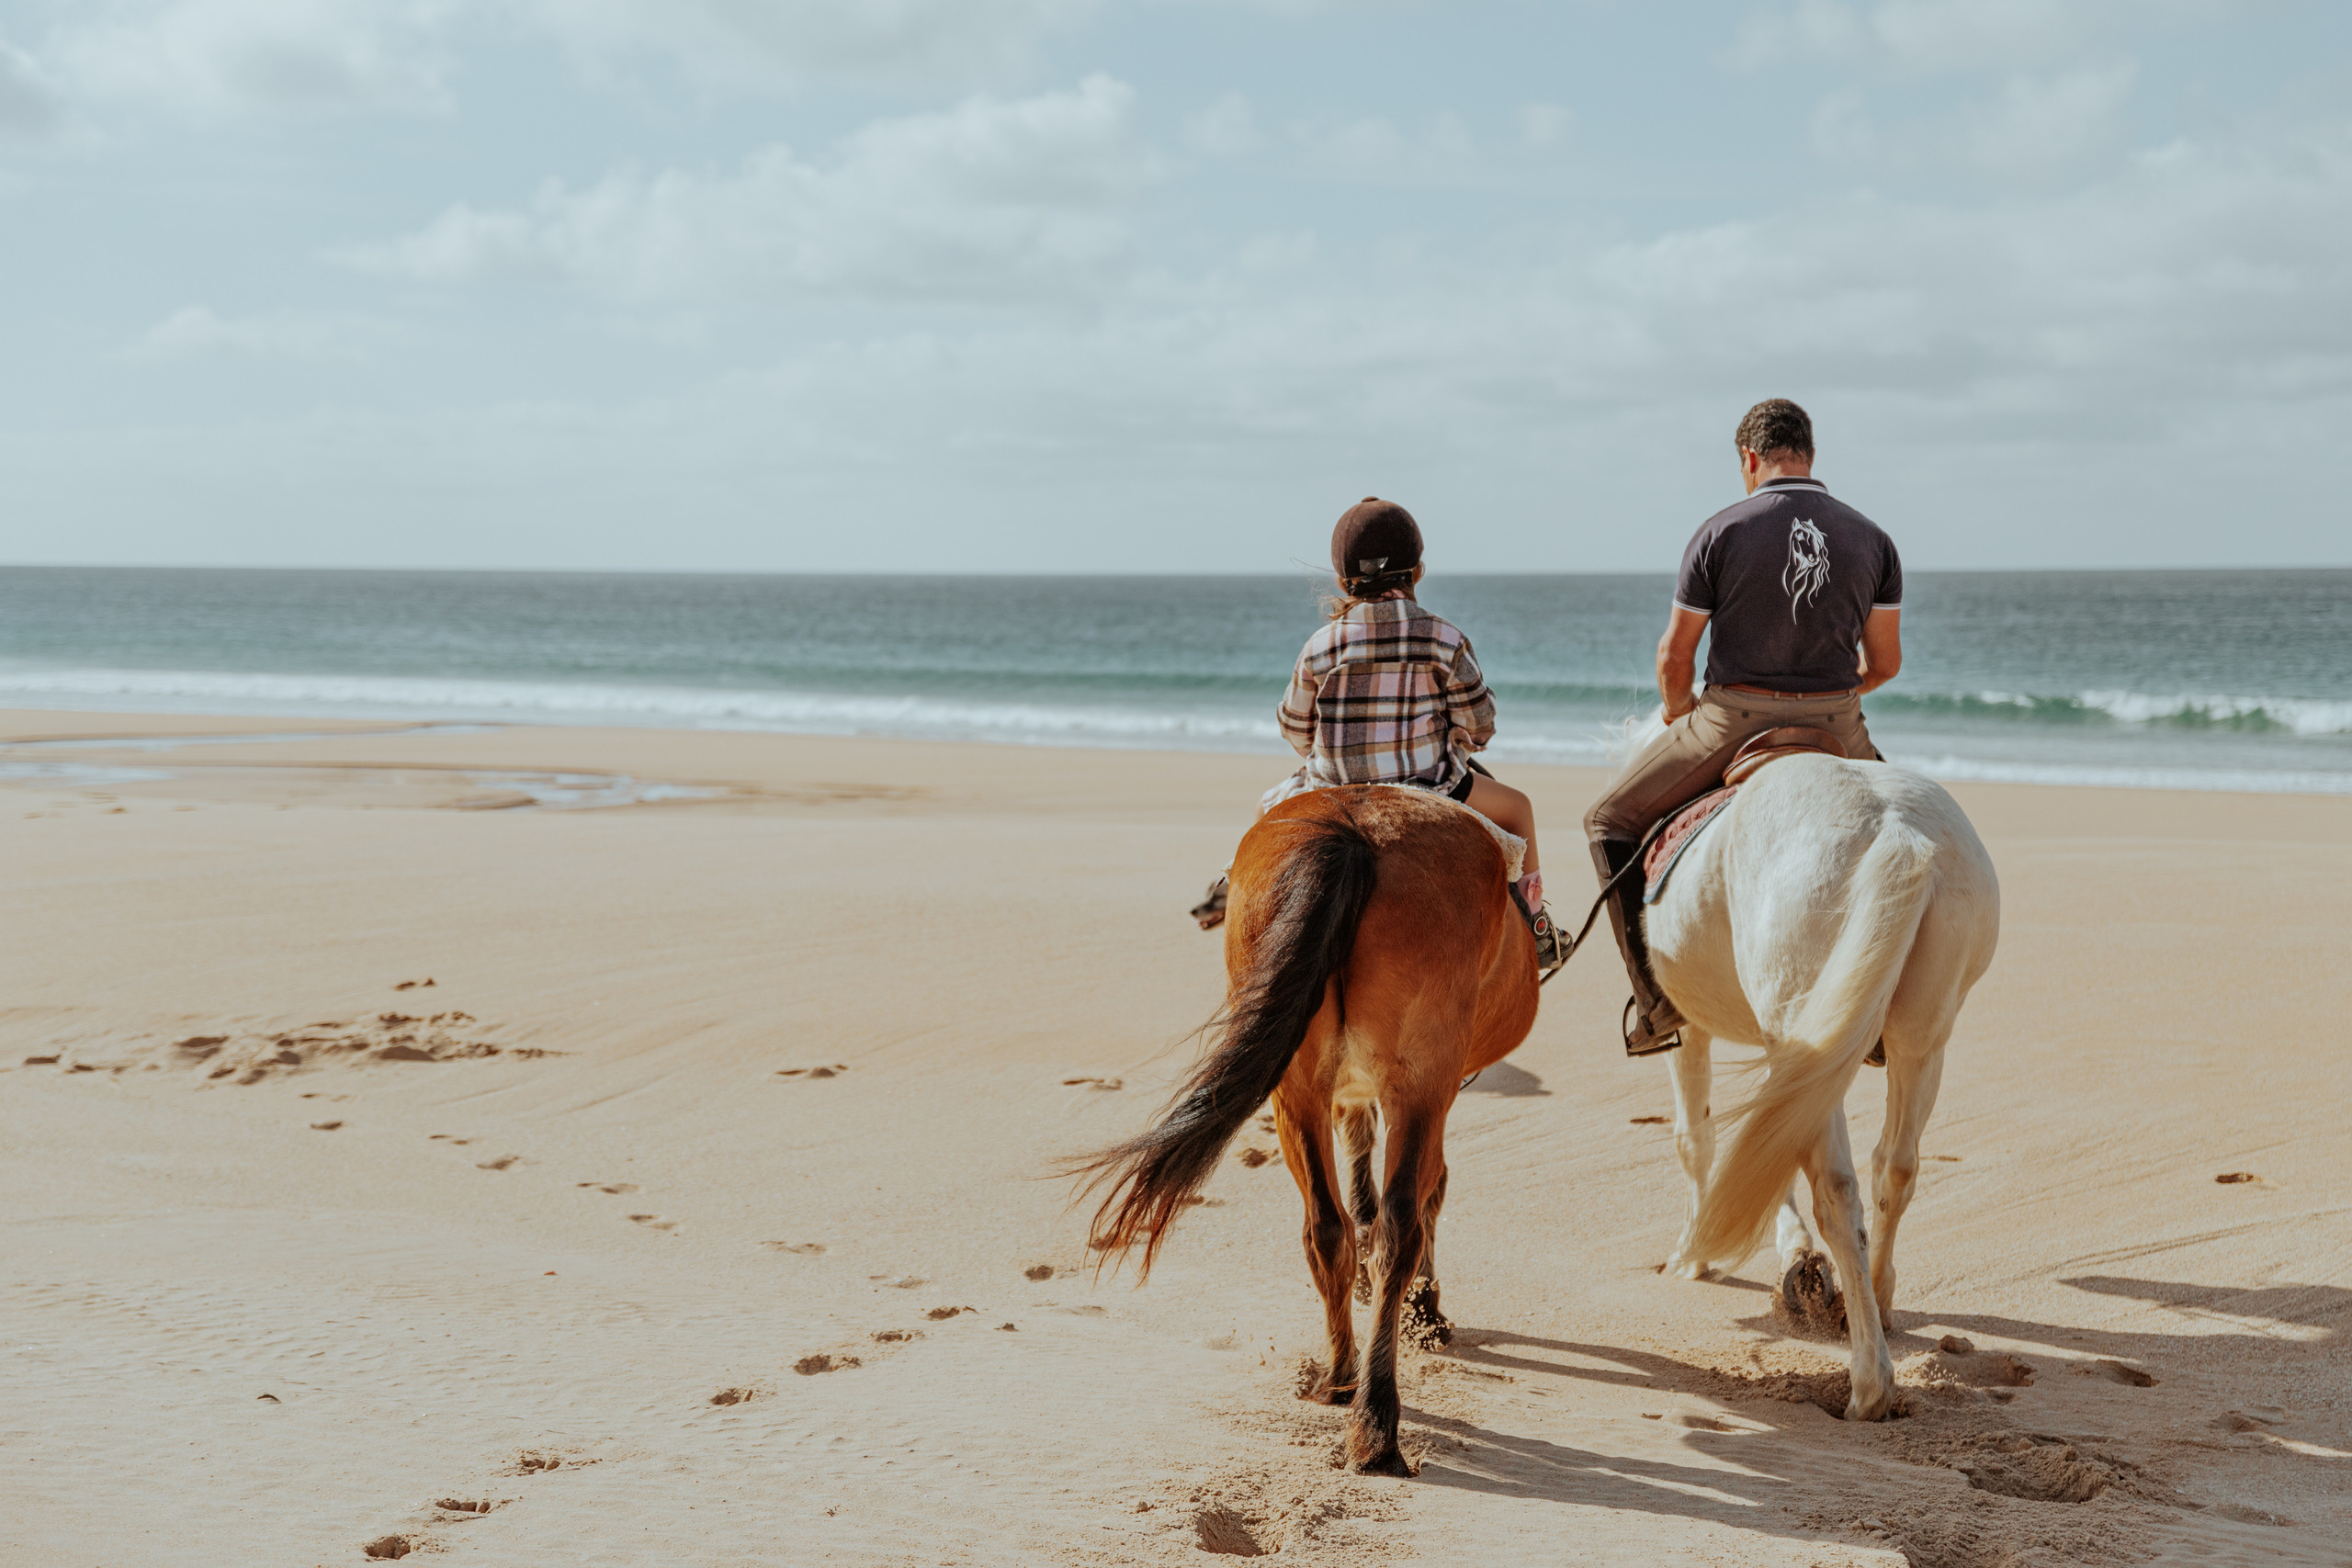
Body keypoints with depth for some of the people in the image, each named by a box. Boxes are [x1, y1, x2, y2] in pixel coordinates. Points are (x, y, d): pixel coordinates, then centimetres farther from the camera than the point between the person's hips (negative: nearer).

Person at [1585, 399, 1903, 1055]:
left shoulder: (1719, 532, -6)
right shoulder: (1872, 539, 3)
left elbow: (1673, 658, -3)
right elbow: (1884, 663, 6)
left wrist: (1680, 719, 18)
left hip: (1732, 719, -3)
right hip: (1835, 725, 3)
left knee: (1612, 822, 15)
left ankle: (1657, 1002, 5)